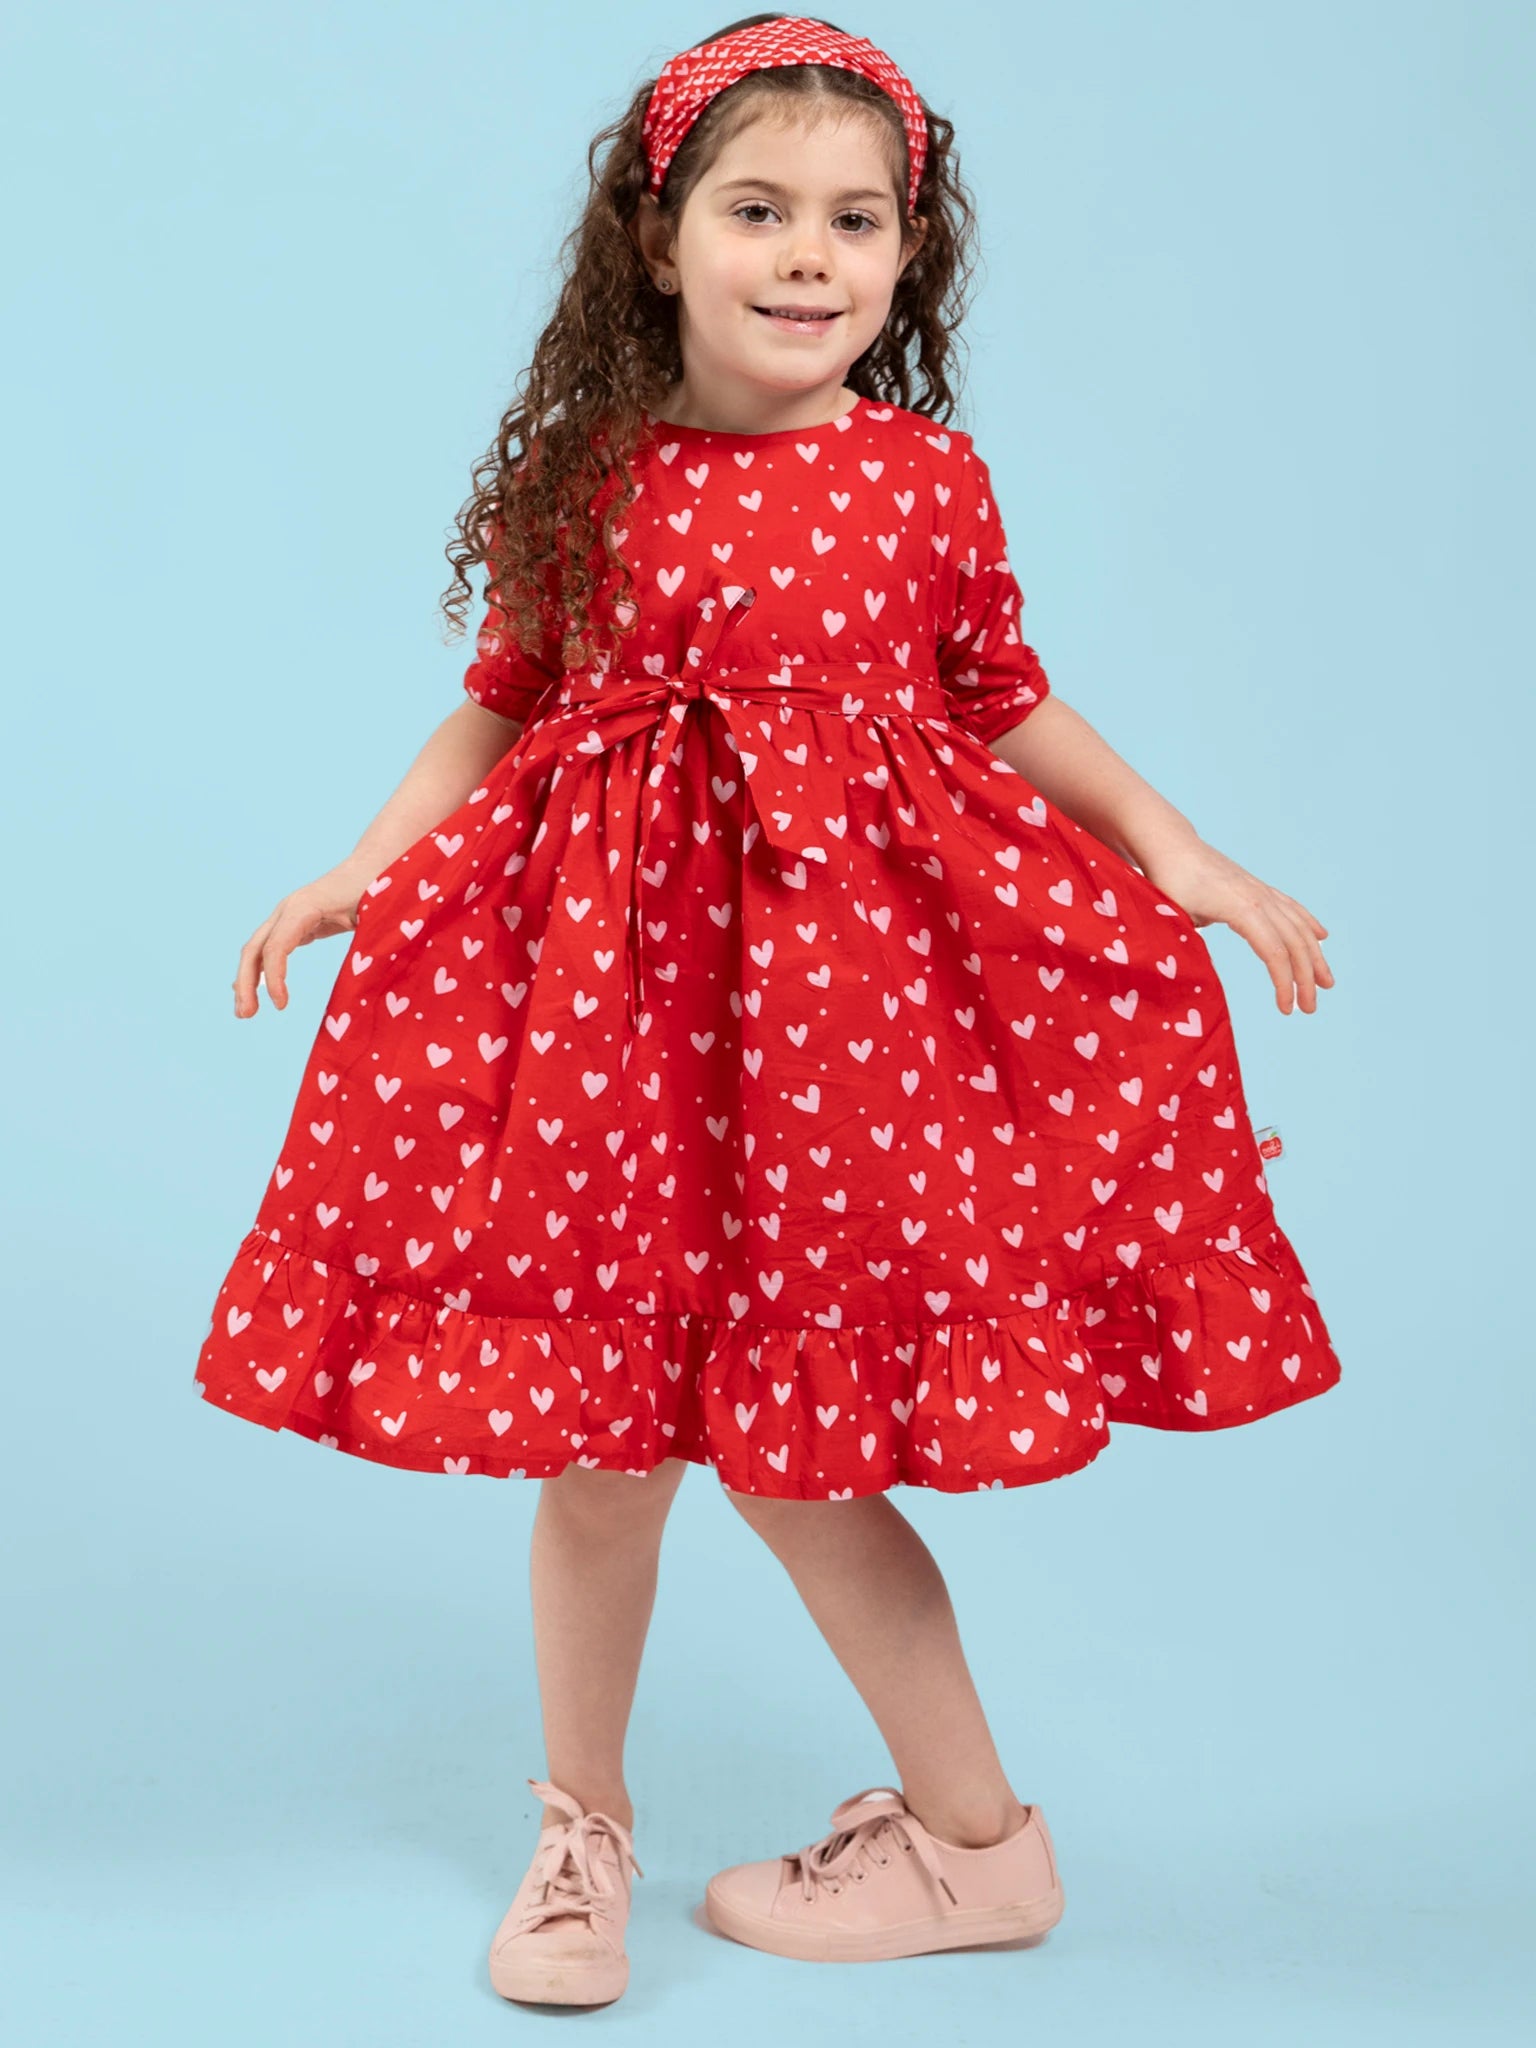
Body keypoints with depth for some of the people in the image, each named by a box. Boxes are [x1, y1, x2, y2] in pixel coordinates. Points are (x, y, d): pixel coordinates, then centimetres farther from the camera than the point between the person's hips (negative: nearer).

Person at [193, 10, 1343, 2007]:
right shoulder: (585, 480, 2)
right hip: (609, 968, 2)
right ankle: (583, 1824, 30)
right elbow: (497, 712, 10)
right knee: (601, 1425, 6)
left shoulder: (928, 477, 1)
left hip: (849, 973, -2)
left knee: (789, 1422, 2)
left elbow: (1015, 712, 10)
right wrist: (354, 873, 0)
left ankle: (977, 1838, 23)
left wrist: (1188, 859, 2)